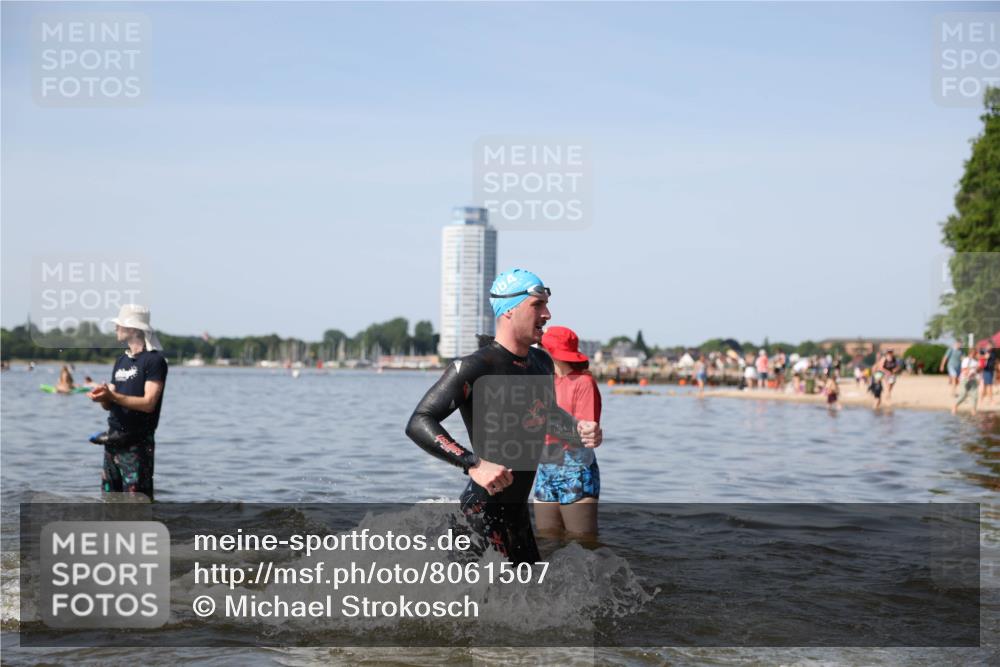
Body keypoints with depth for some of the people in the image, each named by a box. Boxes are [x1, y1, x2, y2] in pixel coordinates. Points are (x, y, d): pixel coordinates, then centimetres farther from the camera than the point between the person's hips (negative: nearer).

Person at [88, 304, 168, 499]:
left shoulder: (154, 360, -9)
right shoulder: (121, 361, 15)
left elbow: (148, 403, -17)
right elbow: (110, 405, 14)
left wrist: (112, 396, -25)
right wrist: (102, 397, -9)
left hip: (137, 444, -8)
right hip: (114, 442, 8)